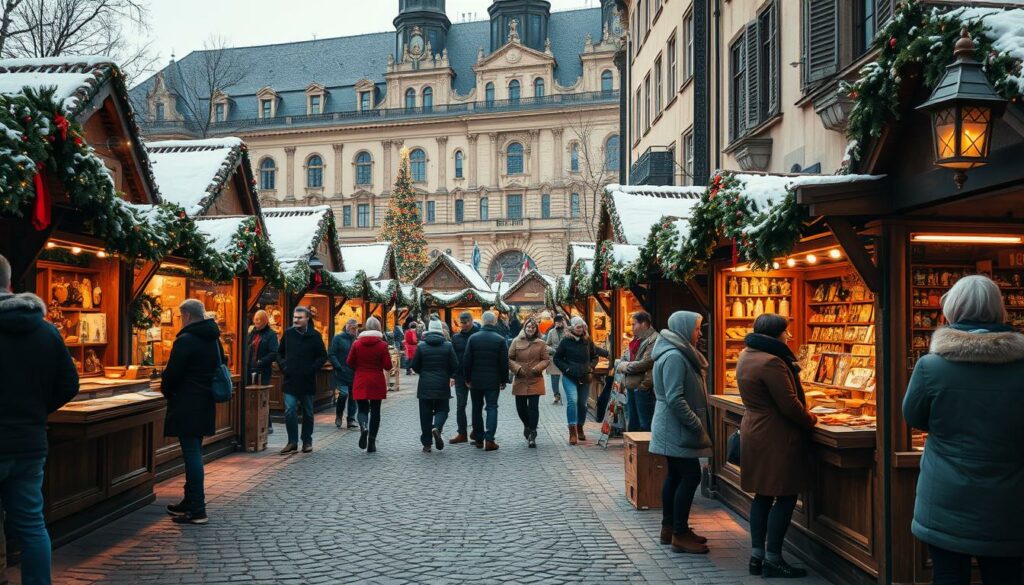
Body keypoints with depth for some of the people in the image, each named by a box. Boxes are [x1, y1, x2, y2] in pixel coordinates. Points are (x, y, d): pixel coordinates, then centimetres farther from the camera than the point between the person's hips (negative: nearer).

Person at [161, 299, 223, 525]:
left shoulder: (186, 340, -15)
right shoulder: (214, 339, 12)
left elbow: (172, 373, -14)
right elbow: (220, 367, 20)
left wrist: (167, 391, 6)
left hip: (187, 405, -9)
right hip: (206, 404, 9)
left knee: (191, 454, -6)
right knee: (194, 452, 17)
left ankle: (197, 510, -4)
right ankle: (191, 501, 27)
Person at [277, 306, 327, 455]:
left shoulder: (314, 335, -4)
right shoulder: (288, 333, 3)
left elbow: (323, 356, -1)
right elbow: (280, 353, 15)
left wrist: (312, 369, -12)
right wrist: (283, 366, -1)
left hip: (307, 380, -1)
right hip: (290, 380, 1)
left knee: (308, 412, 9)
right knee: (290, 411, -6)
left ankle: (307, 441, 20)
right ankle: (292, 442, 1)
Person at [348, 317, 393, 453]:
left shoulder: (357, 344, -2)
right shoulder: (382, 345, -7)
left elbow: (350, 363, 3)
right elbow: (388, 366, -8)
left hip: (360, 382, 1)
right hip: (377, 383, -1)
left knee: (362, 409, 12)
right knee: (375, 411, 8)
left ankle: (363, 427, -21)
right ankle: (371, 443, 7)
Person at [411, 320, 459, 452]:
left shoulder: (421, 346, -3)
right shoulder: (448, 346, -3)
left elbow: (415, 366, -1)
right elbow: (455, 365, -4)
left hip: (425, 385, 1)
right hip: (442, 386, 0)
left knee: (425, 414, 7)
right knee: (442, 410, 12)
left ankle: (426, 444, 6)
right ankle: (437, 428, -19)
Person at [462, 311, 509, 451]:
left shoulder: (473, 338, -2)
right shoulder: (500, 340, -6)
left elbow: (466, 361, -2)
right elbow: (504, 363, -5)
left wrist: (468, 379, 7)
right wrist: (504, 380, 4)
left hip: (476, 381, 2)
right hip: (493, 381, -2)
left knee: (477, 409, 13)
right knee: (492, 408, 2)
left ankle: (479, 439, 18)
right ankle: (489, 439, -10)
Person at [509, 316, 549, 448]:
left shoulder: (541, 343, 3)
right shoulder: (516, 342, 2)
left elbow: (546, 359, 6)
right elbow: (509, 358, 4)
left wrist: (537, 368, -11)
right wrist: (517, 368, -11)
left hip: (535, 380, -1)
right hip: (520, 380, 1)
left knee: (533, 407, -7)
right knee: (520, 407, 9)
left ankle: (532, 434, 0)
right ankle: (528, 426, 36)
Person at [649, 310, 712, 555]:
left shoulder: (679, 354, 14)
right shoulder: (674, 358, -20)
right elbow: (675, 399, -24)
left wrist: (697, 424, 17)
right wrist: (697, 425, -19)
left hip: (673, 429, 10)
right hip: (677, 429, -10)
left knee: (675, 476, 14)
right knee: (690, 476, -6)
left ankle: (669, 527, 22)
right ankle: (680, 535, -1)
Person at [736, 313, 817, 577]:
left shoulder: (746, 355, 10)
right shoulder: (771, 362, -22)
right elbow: (790, 405, -20)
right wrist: (810, 420, -3)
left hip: (754, 431, 10)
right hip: (777, 438, -10)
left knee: (763, 495, 15)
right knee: (785, 498, 0)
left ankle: (757, 555, 20)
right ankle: (773, 560, 7)